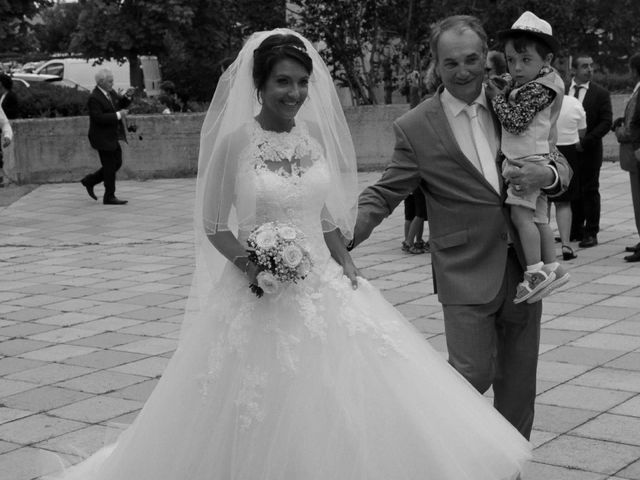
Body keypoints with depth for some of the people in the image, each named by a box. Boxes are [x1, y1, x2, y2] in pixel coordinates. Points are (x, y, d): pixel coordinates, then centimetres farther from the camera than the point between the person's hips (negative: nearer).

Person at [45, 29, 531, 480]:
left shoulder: (316, 137, 4)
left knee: (338, 413, 6)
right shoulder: (235, 140, -10)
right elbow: (213, 224, -4)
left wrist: (346, 263, 2)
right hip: (261, 296, -4)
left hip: (323, 287, 5)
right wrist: (249, 263, -18)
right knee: (263, 420, 5)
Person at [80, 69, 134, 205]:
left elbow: (121, 104, 15)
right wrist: (118, 115, -26)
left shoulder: (110, 92, 7)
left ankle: (89, 181, 26)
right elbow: (99, 118, -27)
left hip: (112, 137, 9)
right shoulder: (94, 98, -20)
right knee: (110, 167, -1)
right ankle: (109, 197, 11)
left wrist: (127, 96, -5)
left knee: (117, 163, 15)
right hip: (103, 138, -9)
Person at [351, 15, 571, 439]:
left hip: (523, 265, 4)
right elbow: (383, 195, -3)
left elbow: (561, 167, 12)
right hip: (467, 273, -4)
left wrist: (549, 174, -13)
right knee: (473, 373, -8)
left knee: (518, 378, 12)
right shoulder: (415, 128, -6)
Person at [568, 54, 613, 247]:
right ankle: (575, 230, 19)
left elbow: (606, 122, -7)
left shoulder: (601, 93, -2)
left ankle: (591, 233, 8)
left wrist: (585, 142, -15)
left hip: (589, 151, -3)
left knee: (590, 191, 2)